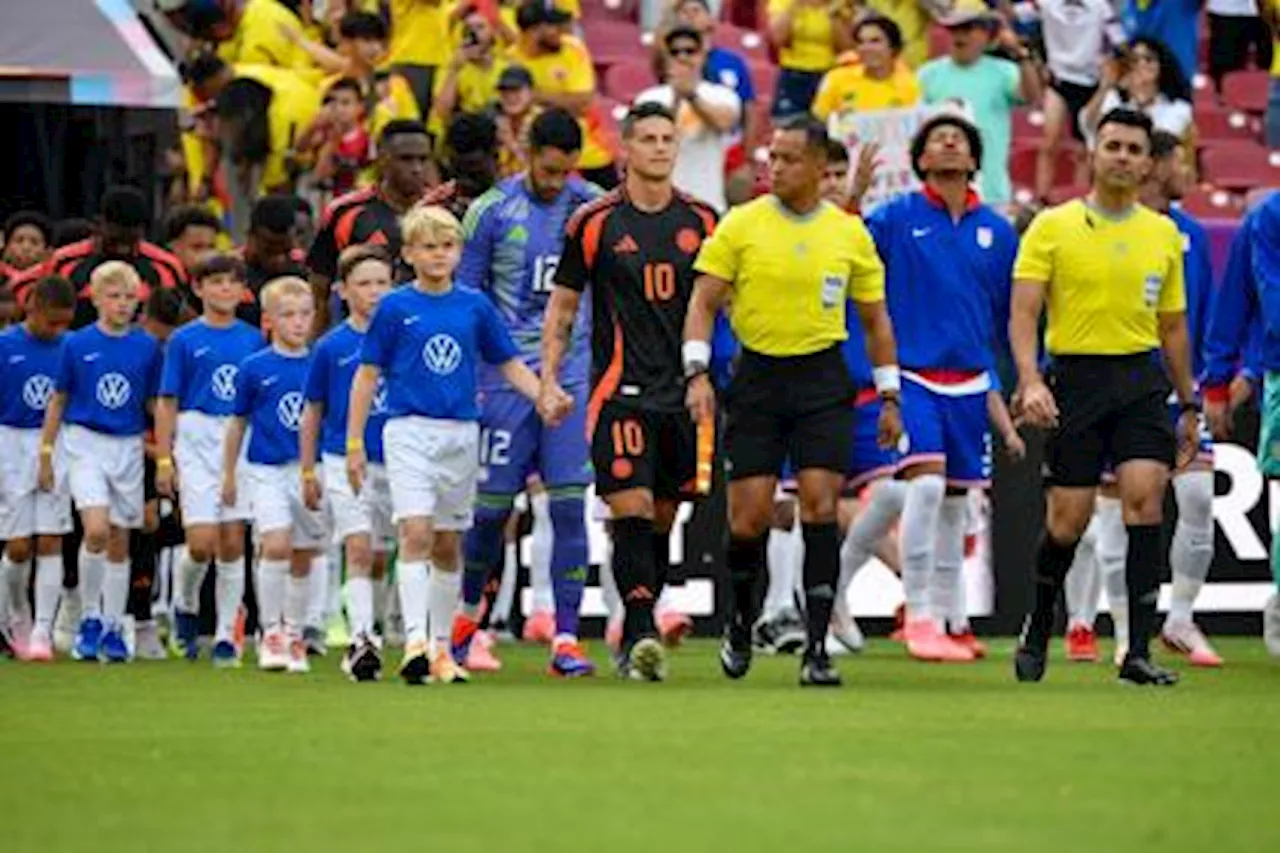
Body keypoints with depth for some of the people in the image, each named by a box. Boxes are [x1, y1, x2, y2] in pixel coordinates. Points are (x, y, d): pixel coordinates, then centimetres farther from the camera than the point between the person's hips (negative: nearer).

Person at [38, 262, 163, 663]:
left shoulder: (147, 347, 1)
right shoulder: (77, 345, -2)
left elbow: (156, 404, 9)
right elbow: (58, 400, 6)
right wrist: (46, 453, 5)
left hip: (128, 448, 2)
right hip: (86, 443, -2)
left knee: (119, 541, 6)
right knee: (96, 530, -18)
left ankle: (113, 629, 15)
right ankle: (90, 619, -3)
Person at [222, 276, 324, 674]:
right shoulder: (254, 368, -2)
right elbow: (238, 423, 8)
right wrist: (229, 475, 11)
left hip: (310, 472, 3)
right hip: (266, 471, -3)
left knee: (303, 558, 8)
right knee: (277, 545, -19)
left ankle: (294, 637, 23)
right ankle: (270, 633, -8)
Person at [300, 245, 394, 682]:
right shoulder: (331, 346, 0)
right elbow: (313, 413, 9)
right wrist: (308, 472, 8)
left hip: (395, 462, 2)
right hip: (344, 461, -2)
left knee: (378, 559, 10)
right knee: (358, 549, -15)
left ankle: (364, 642, 22)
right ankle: (361, 638, -22)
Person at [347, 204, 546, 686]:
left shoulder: (475, 307, 6)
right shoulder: (395, 308, -1)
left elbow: (510, 364, 11)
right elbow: (368, 375, 2)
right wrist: (355, 442, 0)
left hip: (461, 434, 3)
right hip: (409, 430, -3)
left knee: (449, 545, 9)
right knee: (416, 533, -17)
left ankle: (441, 647, 18)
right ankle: (415, 641, -22)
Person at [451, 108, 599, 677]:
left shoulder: (593, 206, 3)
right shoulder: (492, 212, -3)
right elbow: (463, 299, 3)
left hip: (574, 373, 1)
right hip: (507, 376, -1)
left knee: (570, 504, -5)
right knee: (494, 503, 4)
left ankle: (566, 639, -4)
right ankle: (468, 613, 28)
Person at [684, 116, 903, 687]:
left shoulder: (850, 233, 4)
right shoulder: (741, 224, -1)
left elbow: (875, 320, 12)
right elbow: (703, 302, -1)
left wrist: (889, 396, 9)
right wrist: (698, 372, -13)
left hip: (823, 381, 1)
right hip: (758, 377, 0)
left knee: (820, 505, -11)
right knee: (749, 515, -2)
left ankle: (816, 649, -9)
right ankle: (741, 620, 26)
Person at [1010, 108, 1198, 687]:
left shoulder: (1163, 233, 11)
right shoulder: (1052, 227, 0)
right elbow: (1023, 313, -5)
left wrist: (1189, 405, 18)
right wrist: (1030, 380, -20)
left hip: (1142, 379, 2)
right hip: (1077, 378, -2)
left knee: (1145, 497, -15)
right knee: (1068, 520, -1)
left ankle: (1138, 651, -14)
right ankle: (1039, 629, 26)